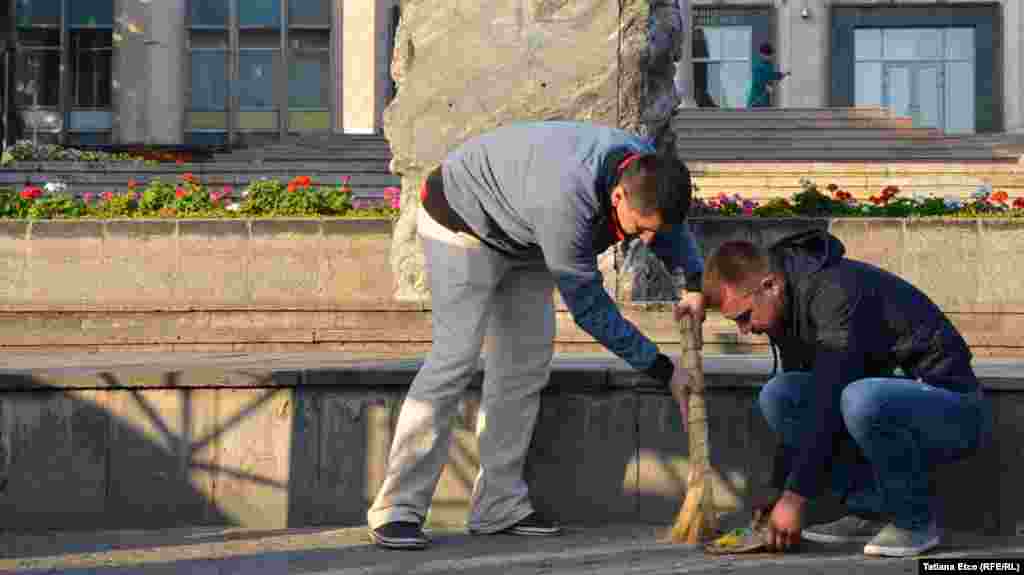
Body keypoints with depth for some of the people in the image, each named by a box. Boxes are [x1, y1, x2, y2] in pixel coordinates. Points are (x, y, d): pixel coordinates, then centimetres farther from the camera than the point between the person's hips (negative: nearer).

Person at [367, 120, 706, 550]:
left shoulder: (646, 171, -17)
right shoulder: (567, 198, -41)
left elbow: (673, 229, 6)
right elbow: (587, 304, -31)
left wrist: (695, 282, -12)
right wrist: (662, 370, -25)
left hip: (521, 239, 8)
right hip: (463, 220, -8)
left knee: (527, 360, 2)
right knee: (455, 357, -18)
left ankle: (499, 505, 5)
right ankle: (398, 509, -17)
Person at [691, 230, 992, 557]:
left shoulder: (836, 289, -25)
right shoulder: (788, 308, 4)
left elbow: (830, 401, -29)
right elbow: (799, 405, 14)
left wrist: (795, 496, -26)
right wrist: (780, 490, 12)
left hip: (956, 410, -9)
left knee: (860, 400, -37)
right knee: (777, 395, -4)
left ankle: (917, 521, -14)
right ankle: (870, 510, 1)